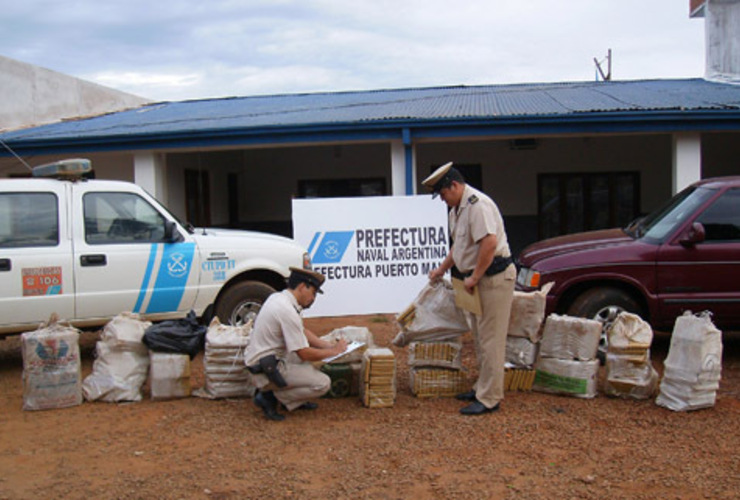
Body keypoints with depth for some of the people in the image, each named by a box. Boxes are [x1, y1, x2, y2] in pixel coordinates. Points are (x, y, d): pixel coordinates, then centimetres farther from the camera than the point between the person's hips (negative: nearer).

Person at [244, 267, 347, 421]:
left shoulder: (278, 298, 8)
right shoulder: (287, 310, -22)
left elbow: (303, 332, 19)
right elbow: (304, 354, -18)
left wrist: (329, 345, 10)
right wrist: (334, 351, -4)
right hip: (265, 371, -10)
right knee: (323, 384, -13)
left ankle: (295, 401, 14)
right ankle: (269, 397, -5)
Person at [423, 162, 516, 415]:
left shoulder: (477, 204, -19)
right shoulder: (457, 209, 14)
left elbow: (490, 243, -28)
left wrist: (474, 278, -23)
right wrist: (442, 269, 25)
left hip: (493, 276, -11)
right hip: (476, 277, 11)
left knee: (490, 340, -5)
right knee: (480, 338, 17)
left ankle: (489, 399, 1)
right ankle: (482, 388, 29)